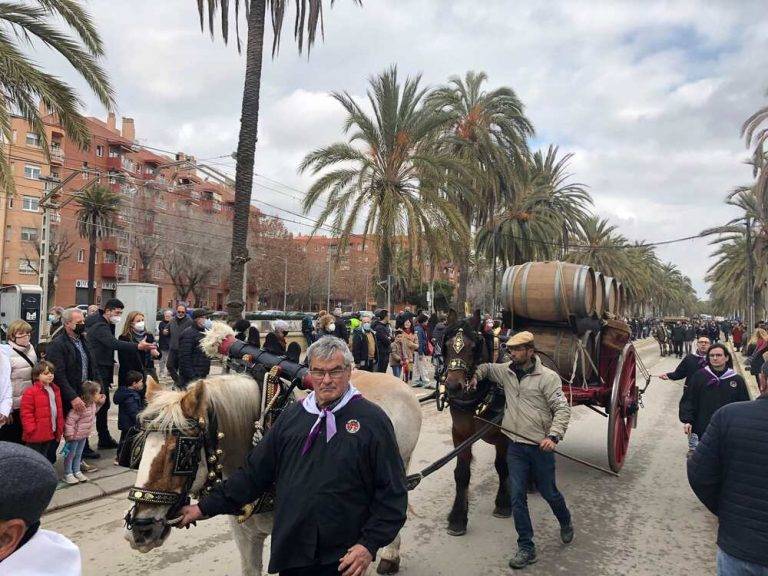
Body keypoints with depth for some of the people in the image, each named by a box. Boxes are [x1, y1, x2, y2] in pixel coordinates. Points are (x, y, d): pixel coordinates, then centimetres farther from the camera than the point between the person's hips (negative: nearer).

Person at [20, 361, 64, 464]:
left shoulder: (55, 390, 10)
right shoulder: (30, 392, -13)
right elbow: (26, 413, -15)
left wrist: (60, 429, 13)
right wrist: (32, 430, -19)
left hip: (51, 434, 7)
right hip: (36, 436, -7)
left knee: (50, 458, 17)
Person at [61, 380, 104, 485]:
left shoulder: (92, 404, -1)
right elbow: (70, 420, -26)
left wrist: (100, 403, 10)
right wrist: (69, 435, -23)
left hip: (84, 435, 8)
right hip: (75, 435, -8)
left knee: (78, 454, 20)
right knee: (70, 454, 7)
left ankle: (77, 471, 32)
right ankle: (68, 474, 19)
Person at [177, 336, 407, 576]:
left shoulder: (373, 419, -10)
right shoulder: (292, 415, 3)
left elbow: (392, 492, -9)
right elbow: (253, 472, 8)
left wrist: (370, 544, -16)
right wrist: (206, 508, 7)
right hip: (289, 551, 4)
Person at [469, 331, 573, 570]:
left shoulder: (547, 377, -12)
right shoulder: (506, 372, 3)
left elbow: (562, 409, -14)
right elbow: (486, 367, 22)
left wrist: (554, 436, -26)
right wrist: (476, 375, 1)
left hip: (540, 446, -4)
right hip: (515, 446, 4)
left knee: (548, 492, 16)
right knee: (517, 498, 3)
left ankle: (566, 523, 47)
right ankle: (526, 548, 16)